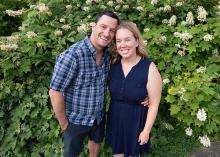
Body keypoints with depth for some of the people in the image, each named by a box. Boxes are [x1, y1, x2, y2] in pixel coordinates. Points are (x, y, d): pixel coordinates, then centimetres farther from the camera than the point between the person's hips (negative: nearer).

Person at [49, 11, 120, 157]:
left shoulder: (108, 54, -7)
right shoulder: (72, 55, -28)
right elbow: (55, 92, -24)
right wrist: (64, 124, -15)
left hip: (99, 116, 6)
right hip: (76, 120, -5)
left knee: (96, 141, 30)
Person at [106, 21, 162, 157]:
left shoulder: (150, 68, -21)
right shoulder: (113, 64, -8)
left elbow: (154, 104, -15)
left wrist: (146, 130, -11)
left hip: (136, 120, -3)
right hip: (115, 117, 4)